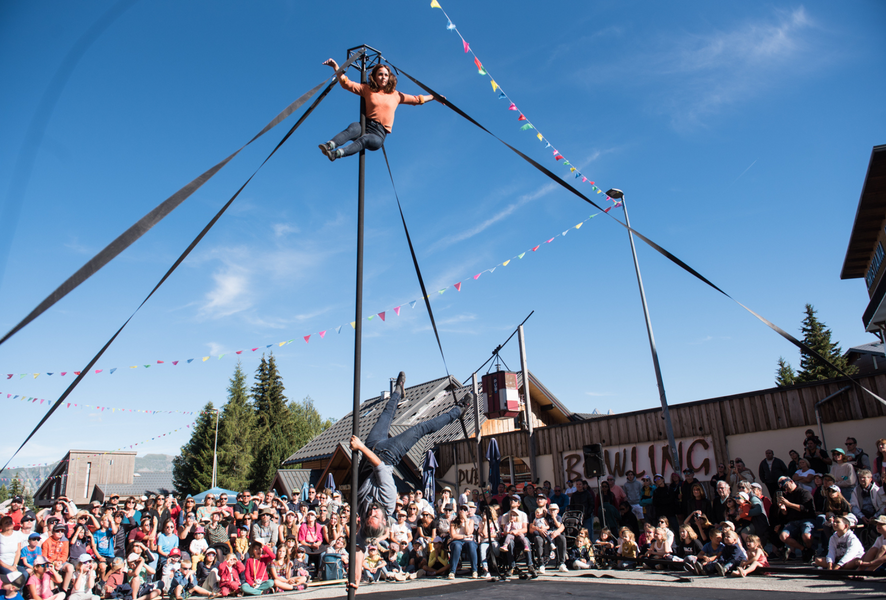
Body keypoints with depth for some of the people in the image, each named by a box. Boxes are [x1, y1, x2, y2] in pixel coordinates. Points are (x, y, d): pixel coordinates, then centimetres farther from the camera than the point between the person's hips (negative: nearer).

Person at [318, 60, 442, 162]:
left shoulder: (396, 95, 16)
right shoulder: (367, 89, 13)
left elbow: (416, 100, 26)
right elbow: (346, 83, 7)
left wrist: (433, 97, 28)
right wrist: (336, 67, -4)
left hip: (379, 133, -1)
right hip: (365, 126, 1)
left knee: (365, 139, -36)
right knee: (353, 128, -36)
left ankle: (337, 154, -58)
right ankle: (330, 145, -57)